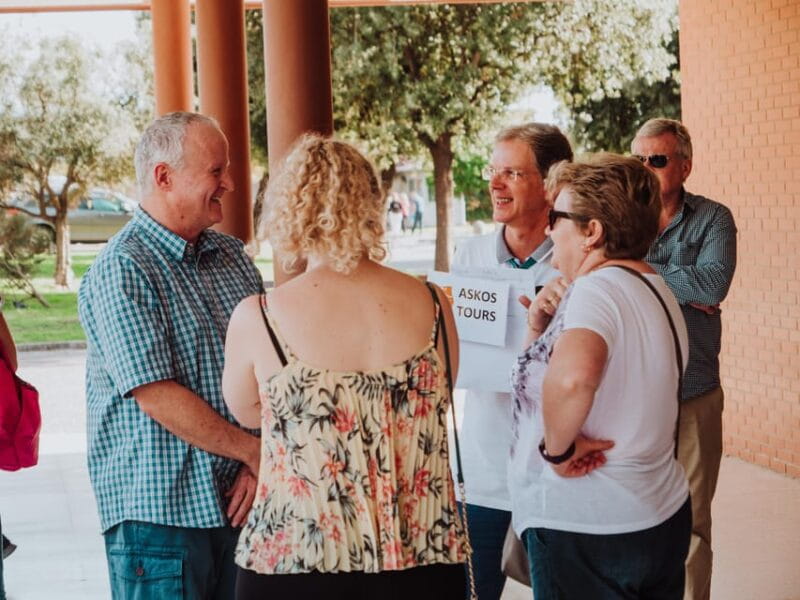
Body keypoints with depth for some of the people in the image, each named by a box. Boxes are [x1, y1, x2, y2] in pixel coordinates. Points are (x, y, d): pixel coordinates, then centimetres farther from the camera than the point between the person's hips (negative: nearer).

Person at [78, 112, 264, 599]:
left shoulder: (232, 256, 11)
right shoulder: (122, 271, -12)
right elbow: (156, 395, -17)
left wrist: (258, 465, -7)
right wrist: (253, 450, -10)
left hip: (236, 499, 7)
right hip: (159, 511, -6)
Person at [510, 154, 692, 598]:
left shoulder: (596, 290, -18)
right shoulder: (655, 289, 12)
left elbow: (571, 378, -40)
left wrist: (557, 447, -24)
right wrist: (541, 331, 1)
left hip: (588, 533, -9)